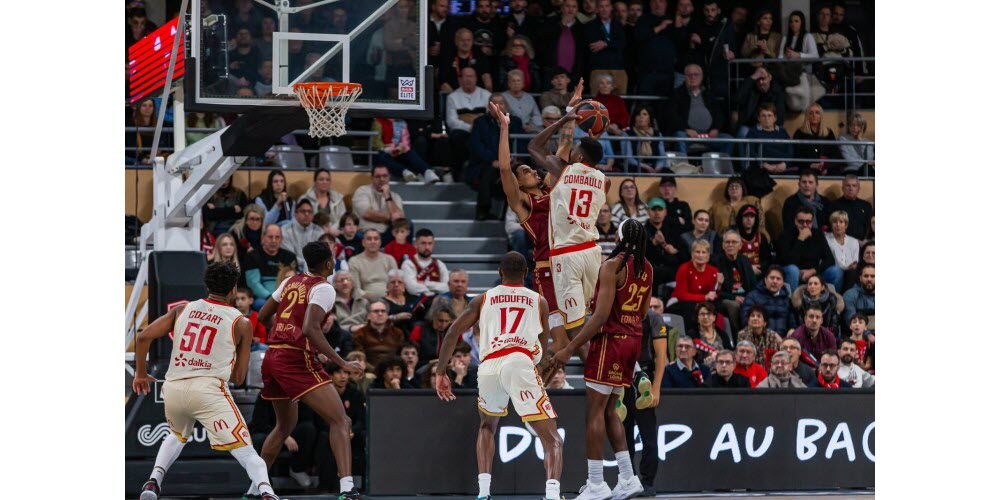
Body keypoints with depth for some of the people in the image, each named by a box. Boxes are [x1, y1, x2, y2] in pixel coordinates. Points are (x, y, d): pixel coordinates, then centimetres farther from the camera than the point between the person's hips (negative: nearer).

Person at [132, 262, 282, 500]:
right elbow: (238, 378, 10)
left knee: (178, 436, 34)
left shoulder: (183, 310, 14)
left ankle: (153, 481, 14)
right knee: (246, 452, -6)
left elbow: (143, 337, 7)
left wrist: (140, 374, 21)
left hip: (173, 389, 4)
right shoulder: (241, 324, 7)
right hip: (209, 389, -4)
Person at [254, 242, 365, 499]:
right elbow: (310, 328, -21)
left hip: (272, 357, 8)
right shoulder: (323, 288, -7)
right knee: (340, 421, -9)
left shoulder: (291, 282, 15)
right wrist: (341, 363, -19)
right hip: (297, 360, -8)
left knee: (285, 425, 27)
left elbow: (264, 316, 22)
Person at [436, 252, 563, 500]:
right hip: (520, 363, -2)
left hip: (488, 368, 2)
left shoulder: (484, 299, 23)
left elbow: (453, 332, 14)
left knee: (487, 427, 31)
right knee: (552, 440, -1)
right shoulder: (539, 301, 22)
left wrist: (440, 371, 18)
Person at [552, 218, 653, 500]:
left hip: (611, 339, -8)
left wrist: (570, 349, -17)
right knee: (610, 410, 16)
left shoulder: (612, 266, -15)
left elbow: (602, 315, -20)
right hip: (634, 339, 8)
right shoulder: (647, 268, 9)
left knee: (595, 411, -3)